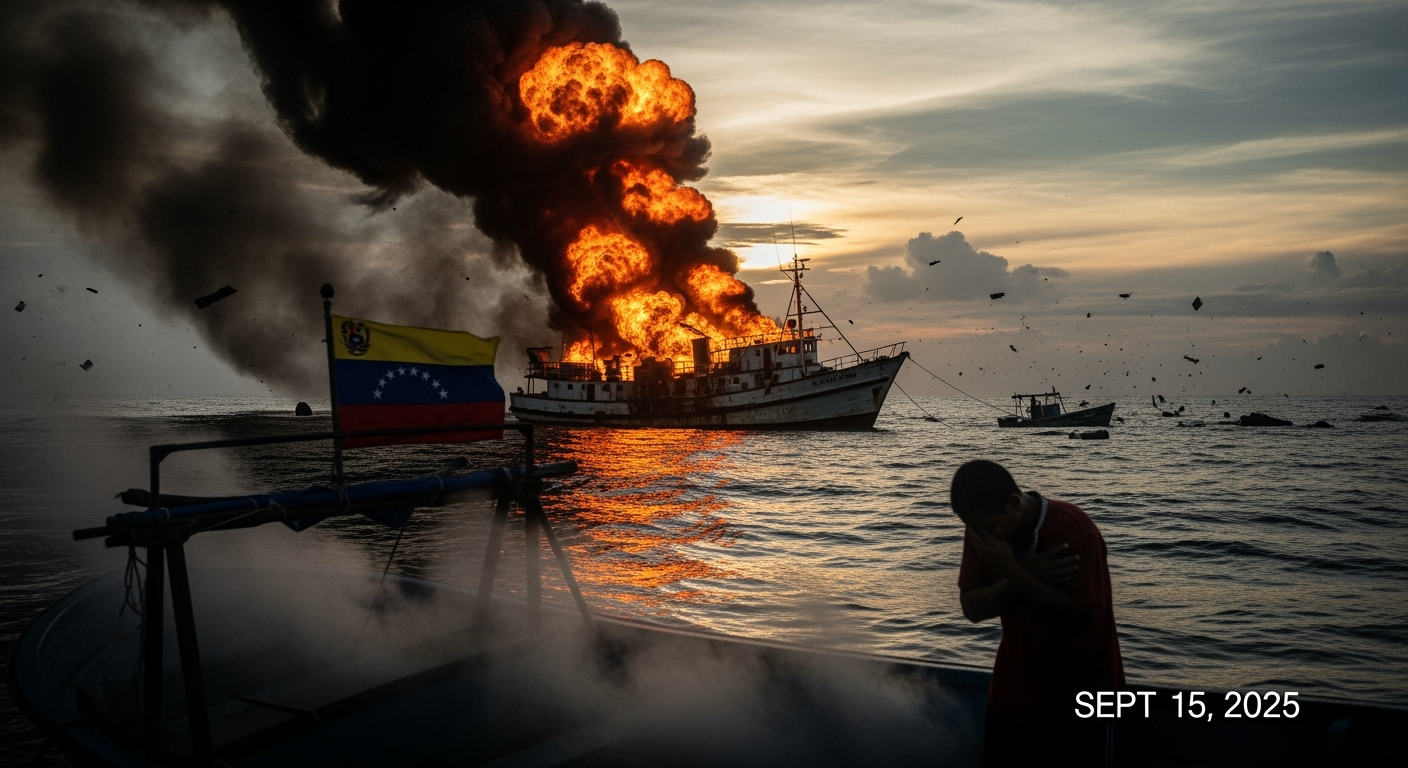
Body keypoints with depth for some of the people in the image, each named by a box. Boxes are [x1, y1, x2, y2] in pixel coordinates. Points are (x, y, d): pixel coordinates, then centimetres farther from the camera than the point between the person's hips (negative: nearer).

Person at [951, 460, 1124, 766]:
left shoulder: (1073, 529, -23)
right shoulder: (982, 529, -7)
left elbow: (1082, 619, -26)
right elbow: (972, 607, -9)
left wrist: (1012, 571, -30)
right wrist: (1027, 575, -24)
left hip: (1079, 700, -4)